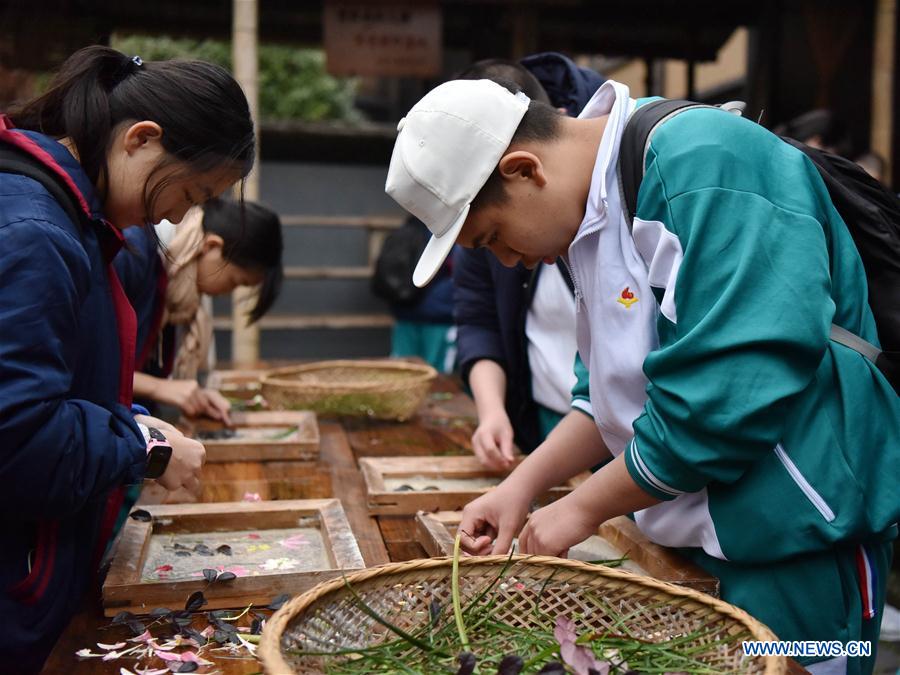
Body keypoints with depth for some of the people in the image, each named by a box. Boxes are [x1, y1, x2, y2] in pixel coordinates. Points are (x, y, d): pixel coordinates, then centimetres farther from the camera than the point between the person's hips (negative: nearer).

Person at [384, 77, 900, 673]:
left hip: (796, 544, -8)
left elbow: (722, 400, -27)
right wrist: (526, 482, 2)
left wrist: (581, 509, -15)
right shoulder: (600, 207, 7)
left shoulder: (705, 166, -22)